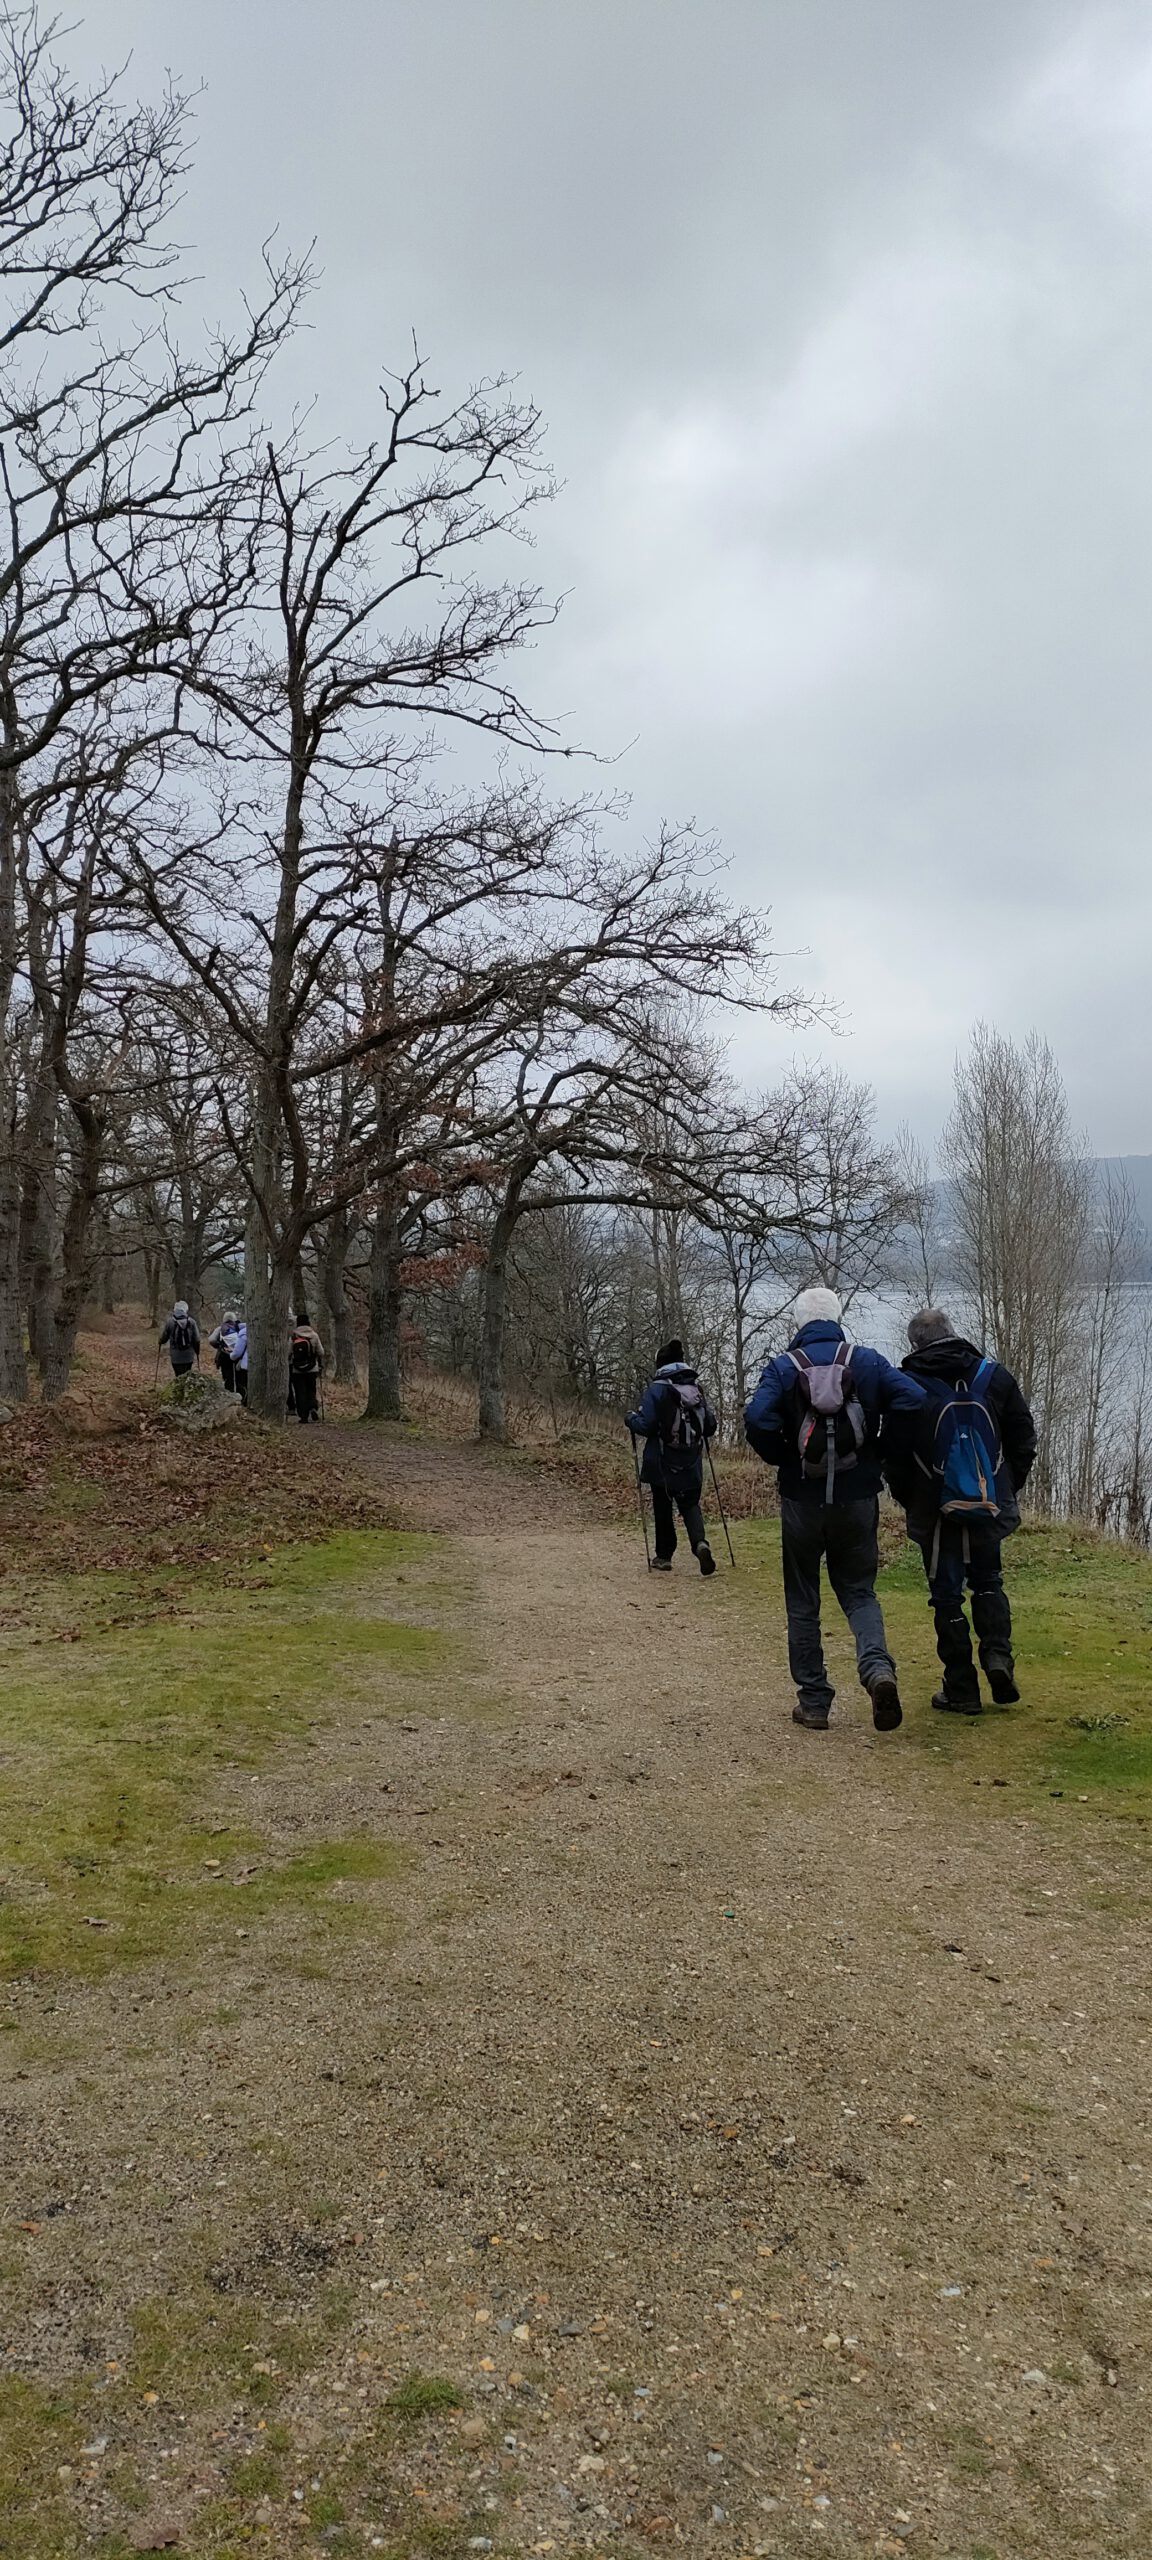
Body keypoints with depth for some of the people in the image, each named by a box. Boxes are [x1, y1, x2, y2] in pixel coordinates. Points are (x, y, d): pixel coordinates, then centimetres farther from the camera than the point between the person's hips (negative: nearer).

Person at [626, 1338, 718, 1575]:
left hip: (662, 1465, -3)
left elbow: (645, 1425, -17)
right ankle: (700, 1542, -14)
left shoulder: (656, 1390, -13)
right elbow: (711, 1425, 6)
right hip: (691, 1466, 3)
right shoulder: (698, 1390, 2)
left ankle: (664, 1555, 20)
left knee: (663, 1509, 12)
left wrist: (630, 1419, 3)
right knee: (690, 1505, 12)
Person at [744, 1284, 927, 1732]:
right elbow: (912, 1400, -12)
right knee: (859, 1591, 14)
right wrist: (881, 1453, 2)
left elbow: (758, 1418, -20)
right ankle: (877, 1667, -12)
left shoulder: (783, 1367, -4)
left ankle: (813, 1701, 13)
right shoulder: (867, 1361, 0)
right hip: (858, 1499, 1)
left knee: (802, 1602, 12)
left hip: (802, 1500, -1)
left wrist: (782, 1458, -2)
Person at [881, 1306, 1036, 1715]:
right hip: (990, 1507, 3)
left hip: (937, 1510, -3)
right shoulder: (995, 1376, 0)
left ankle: (961, 1689, 9)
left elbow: (892, 1456, -6)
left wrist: (909, 1501, 9)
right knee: (988, 1582, 21)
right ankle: (998, 1655, 0)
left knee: (947, 1594, 6)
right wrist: (1008, 1490, 14)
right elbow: (1024, 1440, 4)